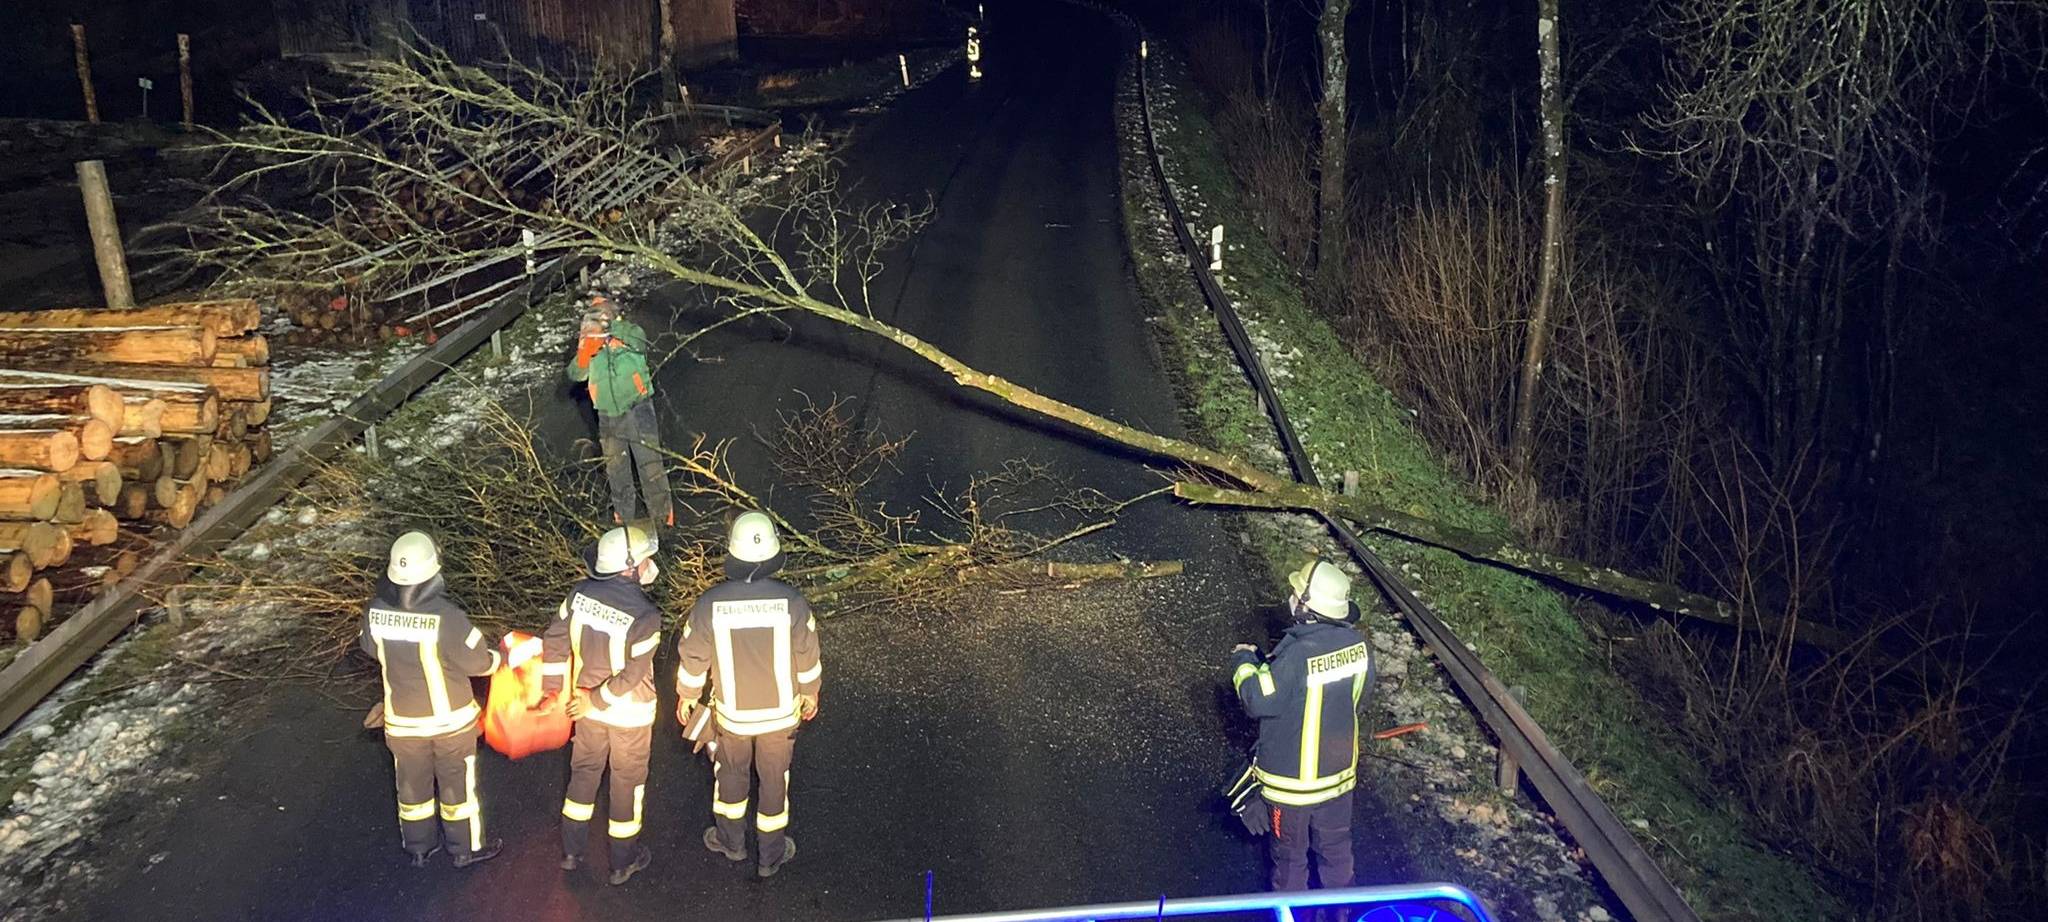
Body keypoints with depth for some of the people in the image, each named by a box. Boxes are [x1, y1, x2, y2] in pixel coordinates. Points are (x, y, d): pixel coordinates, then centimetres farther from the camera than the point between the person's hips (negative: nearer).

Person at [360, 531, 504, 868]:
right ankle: (466, 848, 33)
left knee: (413, 784, 23)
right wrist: (495, 656, 2)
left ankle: (418, 847, 41)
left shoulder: (375, 611, -18)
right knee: (457, 784, 17)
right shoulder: (446, 616, -32)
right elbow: (477, 661, -20)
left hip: (402, 720, 4)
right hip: (449, 718, -3)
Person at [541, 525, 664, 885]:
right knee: (627, 781, 15)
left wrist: (553, 689, 7)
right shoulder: (644, 616, -29)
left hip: (588, 702, 5)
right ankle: (623, 861, 30)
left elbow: (554, 641, -4)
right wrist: (595, 702, -15)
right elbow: (632, 674, -28)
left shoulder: (580, 594, -13)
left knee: (584, 771, 24)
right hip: (629, 712, -5)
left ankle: (572, 851, 37)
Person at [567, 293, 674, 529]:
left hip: (637, 411, -5)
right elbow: (575, 373, -1)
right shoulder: (589, 342, 10)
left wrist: (614, 328, -31)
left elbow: (640, 343, -21)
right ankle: (624, 519, 29)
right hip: (608, 418, 5)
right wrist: (584, 353, -20)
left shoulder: (629, 331, 0)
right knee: (616, 471, 15)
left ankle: (662, 518, -4)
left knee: (650, 465, -9)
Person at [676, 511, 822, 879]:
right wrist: (810, 693, 10)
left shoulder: (709, 604, -23)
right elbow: (808, 656, -9)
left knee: (730, 772, 26)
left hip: (731, 712, 0)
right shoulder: (792, 602, -24)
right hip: (781, 711, 0)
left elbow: (693, 658, -9)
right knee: (774, 779, 20)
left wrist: (687, 696, 10)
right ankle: (772, 855, 37)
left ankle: (731, 840, 46)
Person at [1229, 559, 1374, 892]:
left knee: (1289, 852, 17)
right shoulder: (1357, 643, -11)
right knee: (1335, 845, 26)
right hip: (1340, 770, 6)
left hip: (1294, 779, -6)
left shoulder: (1298, 655, -32)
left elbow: (1259, 700, -24)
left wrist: (1244, 663, -7)